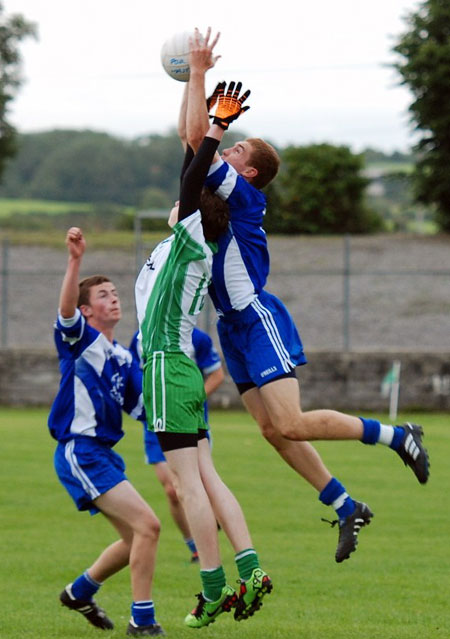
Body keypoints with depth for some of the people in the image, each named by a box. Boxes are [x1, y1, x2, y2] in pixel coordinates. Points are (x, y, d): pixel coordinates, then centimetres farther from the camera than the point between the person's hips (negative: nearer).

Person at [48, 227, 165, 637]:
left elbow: (144, 407, 19)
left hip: (104, 454, 9)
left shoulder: (123, 358, 17)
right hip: (80, 451, -9)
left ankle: (80, 592, 36)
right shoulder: (81, 339, -6)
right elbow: (66, 309, -28)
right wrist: (75, 260, -41)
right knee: (147, 526, -17)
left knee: (135, 539, 17)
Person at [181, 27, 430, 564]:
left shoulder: (242, 193, -11)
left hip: (258, 320, -9)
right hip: (235, 328, 9)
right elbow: (189, 136, 21)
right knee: (272, 429, 5)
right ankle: (347, 508, 10)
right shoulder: (219, 192, 13)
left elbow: (196, 138, -19)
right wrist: (193, 80, 16)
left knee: (291, 424, -16)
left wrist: (199, 70, -14)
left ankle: (396, 436, -4)